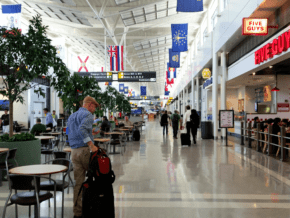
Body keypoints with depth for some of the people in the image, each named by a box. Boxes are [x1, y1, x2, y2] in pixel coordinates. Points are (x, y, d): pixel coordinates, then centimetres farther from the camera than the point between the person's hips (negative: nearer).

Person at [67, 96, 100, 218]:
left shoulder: (71, 116, 21)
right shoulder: (87, 114, -6)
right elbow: (82, 129, -25)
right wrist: (91, 144, -27)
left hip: (74, 152, 7)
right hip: (85, 150, -7)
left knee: (78, 183, 8)